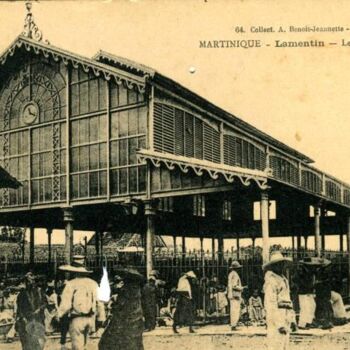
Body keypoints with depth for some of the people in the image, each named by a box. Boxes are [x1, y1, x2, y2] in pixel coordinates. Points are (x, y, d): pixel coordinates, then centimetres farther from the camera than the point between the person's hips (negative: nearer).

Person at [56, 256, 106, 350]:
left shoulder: (71, 284, -9)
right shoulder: (93, 283, 4)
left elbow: (65, 304, -14)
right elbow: (99, 302, 5)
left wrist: (59, 315, -1)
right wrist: (101, 317, 12)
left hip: (77, 319, -4)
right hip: (90, 319, 4)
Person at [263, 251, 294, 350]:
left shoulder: (283, 279, 21)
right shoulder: (271, 280, -9)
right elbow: (270, 302, -16)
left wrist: (291, 320, 19)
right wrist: (279, 324, -22)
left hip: (285, 317, 9)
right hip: (276, 317, -9)